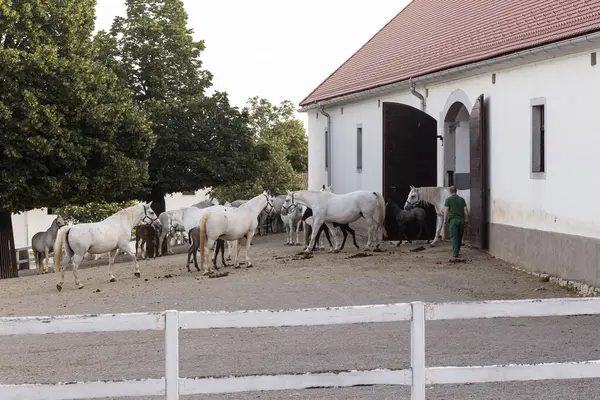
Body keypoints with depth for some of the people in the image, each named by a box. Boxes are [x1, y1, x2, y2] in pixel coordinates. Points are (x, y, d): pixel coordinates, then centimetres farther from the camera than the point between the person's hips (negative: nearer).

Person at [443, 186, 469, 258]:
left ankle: (455, 252, -11)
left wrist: (445, 219, 2)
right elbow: (466, 210, 8)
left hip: (453, 220, -4)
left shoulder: (448, 199, 0)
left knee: (454, 236, -4)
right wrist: (467, 219, 16)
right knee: (460, 236, 14)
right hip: (461, 219, 4)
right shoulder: (461, 199, 11)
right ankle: (457, 250, 23)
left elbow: (446, 210, -6)